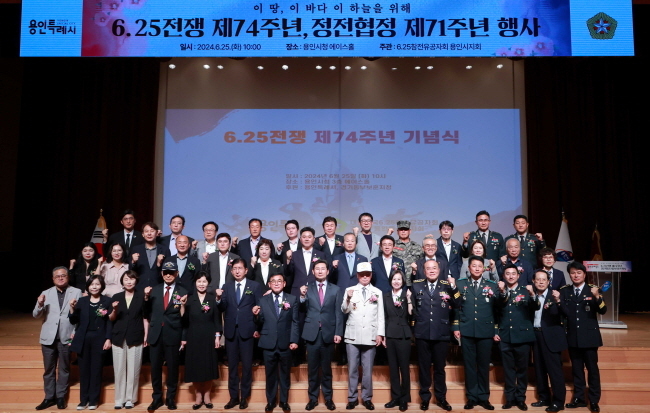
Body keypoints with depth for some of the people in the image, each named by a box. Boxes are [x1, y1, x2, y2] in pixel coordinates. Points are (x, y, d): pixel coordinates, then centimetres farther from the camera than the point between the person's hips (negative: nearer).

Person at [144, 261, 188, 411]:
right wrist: (146, 297, -9)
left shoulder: (182, 291, -1)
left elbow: (185, 317, -1)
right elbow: (148, 313, 6)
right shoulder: (154, 290, 8)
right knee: (155, 367, 8)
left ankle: (171, 398, 21)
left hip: (173, 335, -2)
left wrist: (184, 338, -3)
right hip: (155, 334, 2)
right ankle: (157, 398, 22)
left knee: (172, 367, 8)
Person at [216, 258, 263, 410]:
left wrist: (257, 329, -6)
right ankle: (233, 397, 19)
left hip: (247, 330, -2)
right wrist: (219, 298, -20)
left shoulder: (255, 286, -1)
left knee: (246, 365, 6)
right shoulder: (226, 286, 7)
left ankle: (244, 397, 17)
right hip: (231, 330, 3)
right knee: (232, 365, 9)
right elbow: (222, 308, 0)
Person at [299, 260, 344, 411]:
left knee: (326, 368, 10)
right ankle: (313, 398, 19)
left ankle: (328, 398, 22)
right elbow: (303, 310, 2)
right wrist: (302, 296, -15)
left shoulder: (336, 289, 4)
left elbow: (338, 313, 1)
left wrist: (338, 333, -6)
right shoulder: (307, 288, 5)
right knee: (312, 368, 8)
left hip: (328, 333, 0)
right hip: (312, 333, 0)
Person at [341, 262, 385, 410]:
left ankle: (367, 398, 17)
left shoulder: (377, 292, 8)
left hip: (370, 336, 0)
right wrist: (348, 299, -24)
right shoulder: (349, 290, 4)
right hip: (353, 336, 0)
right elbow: (344, 310, -5)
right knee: (352, 369, 5)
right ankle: (352, 398, 16)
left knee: (368, 369, 5)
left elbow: (381, 315, 7)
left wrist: (380, 334, 0)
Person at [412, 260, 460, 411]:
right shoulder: (417, 285, 2)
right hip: (422, 333, 0)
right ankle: (425, 397, 25)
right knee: (424, 367, 11)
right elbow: (411, 304, 7)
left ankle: (441, 398, 26)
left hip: (442, 334, 0)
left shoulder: (447, 285, 1)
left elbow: (456, 305, -7)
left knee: (440, 367, 12)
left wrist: (454, 287, -18)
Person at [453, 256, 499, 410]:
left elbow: (496, 309, 5)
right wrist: (455, 327, 0)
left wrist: (497, 330, 1)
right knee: (469, 365, 5)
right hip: (466, 331, 0)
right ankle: (472, 397, 14)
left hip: (486, 331, 0)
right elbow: (456, 307, 6)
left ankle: (484, 397, 17)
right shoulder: (460, 284, 7)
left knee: (484, 365, 6)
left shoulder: (492, 286, 6)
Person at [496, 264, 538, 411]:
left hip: (522, 335, -1)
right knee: (508, 368, 7)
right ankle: (510, 398, 15)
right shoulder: (500, 292, 8)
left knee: (522, 368, 6)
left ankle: (521, 398, 15)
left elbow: (535, 307, -14)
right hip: (505, 336, 1)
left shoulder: (526, 291, 3)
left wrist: (532, 295, -30)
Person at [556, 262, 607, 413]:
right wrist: (558, 301, -21)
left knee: (592, 369, 6)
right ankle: (579, 398, 21)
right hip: (573, 337, 3)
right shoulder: (564, 291, 2)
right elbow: (565, 314, -5)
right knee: (576, 369, 12)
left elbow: (603, 311, -14)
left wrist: (597, 297, -30)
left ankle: (594, 401, 16)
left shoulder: (592, 290, -4)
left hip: (589, 337, -3)